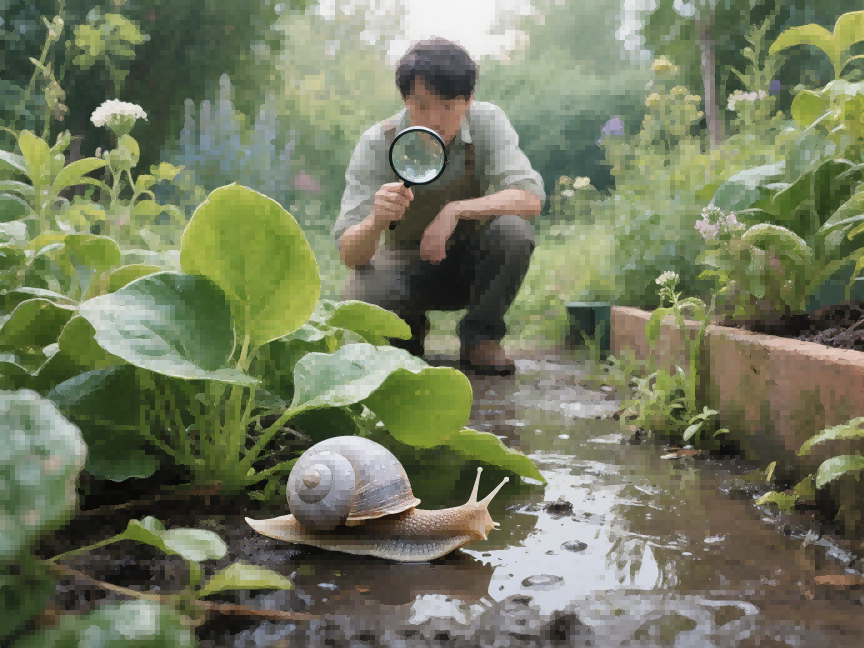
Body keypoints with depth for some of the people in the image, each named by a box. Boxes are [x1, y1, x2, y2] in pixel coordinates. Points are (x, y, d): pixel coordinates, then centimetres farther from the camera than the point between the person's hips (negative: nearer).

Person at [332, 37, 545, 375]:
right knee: (359, 297, -32)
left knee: (512, 230, -31)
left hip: (471, 265, 1)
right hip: (407, 263, 0)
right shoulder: (377, 144, -19)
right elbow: (349, 254, -25)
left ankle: (480, 338, -7)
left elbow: (531, 198, -28)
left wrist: (456, 210, -39)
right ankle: (407, 332, 6)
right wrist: (375, 222, -48)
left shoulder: (487, 122, -17)